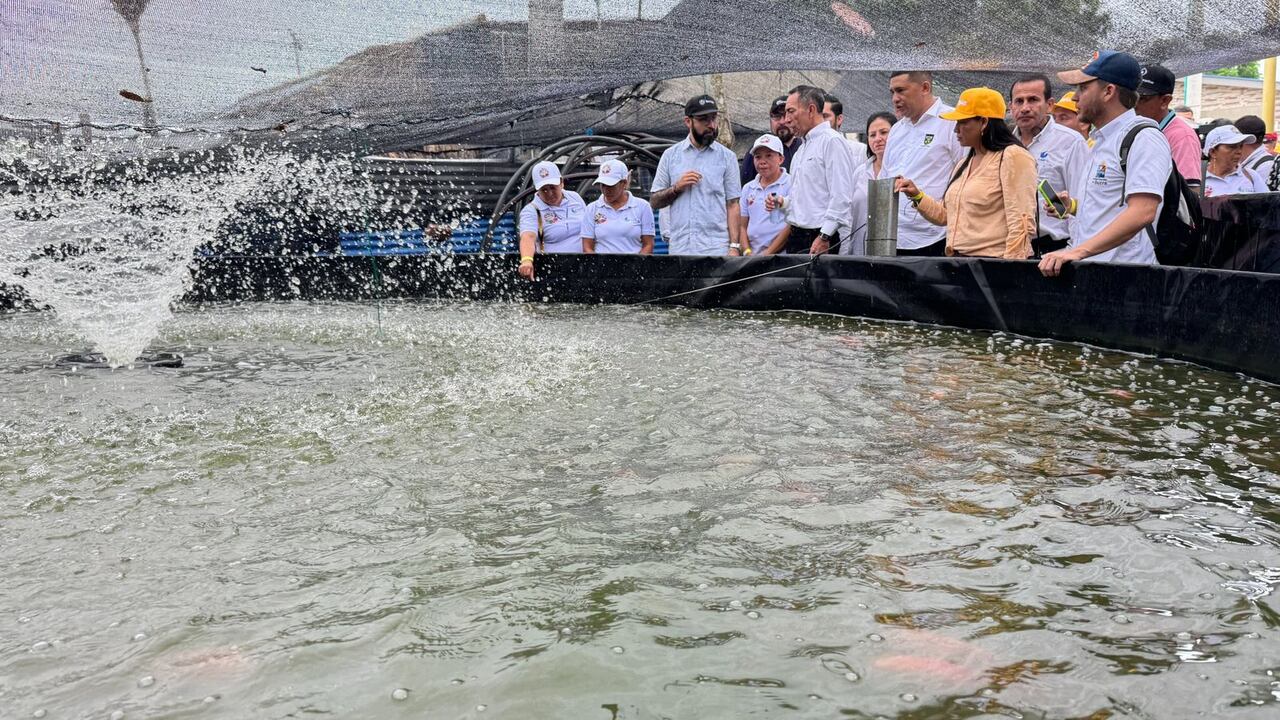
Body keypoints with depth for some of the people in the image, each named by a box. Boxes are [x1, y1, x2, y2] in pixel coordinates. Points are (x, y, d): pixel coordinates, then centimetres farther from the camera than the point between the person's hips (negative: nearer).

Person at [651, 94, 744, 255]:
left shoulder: (727, 157, 5)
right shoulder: (670, 155, 8)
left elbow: (732, 205, 3)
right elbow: (654, 202, 9)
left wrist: (734, 246, -6)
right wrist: (676, 188, -9)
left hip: (716, 248, -2)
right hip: (679, 248, 2)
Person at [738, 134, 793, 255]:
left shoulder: (791, 184, 2)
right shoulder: (748, 188, 19)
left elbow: (792, 225, -5)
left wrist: (768, 253, -9)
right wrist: (747, 252, 2)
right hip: (753, 256, 4)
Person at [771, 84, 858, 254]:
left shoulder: (833, 141, -7)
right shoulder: (803, 148, 22)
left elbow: (841, 197, -16)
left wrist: (824, 237, -20)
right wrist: (782, 202, 10)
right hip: (796, 237, 8)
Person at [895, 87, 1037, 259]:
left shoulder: (1013, 157, -6)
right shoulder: (965, 164, 20)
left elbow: (1022, 224, -13)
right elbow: (944, 215, 24)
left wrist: (1010, 268, -19)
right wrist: (917, 196, 10)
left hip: (994, 260, -7)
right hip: (959, 262, 7)